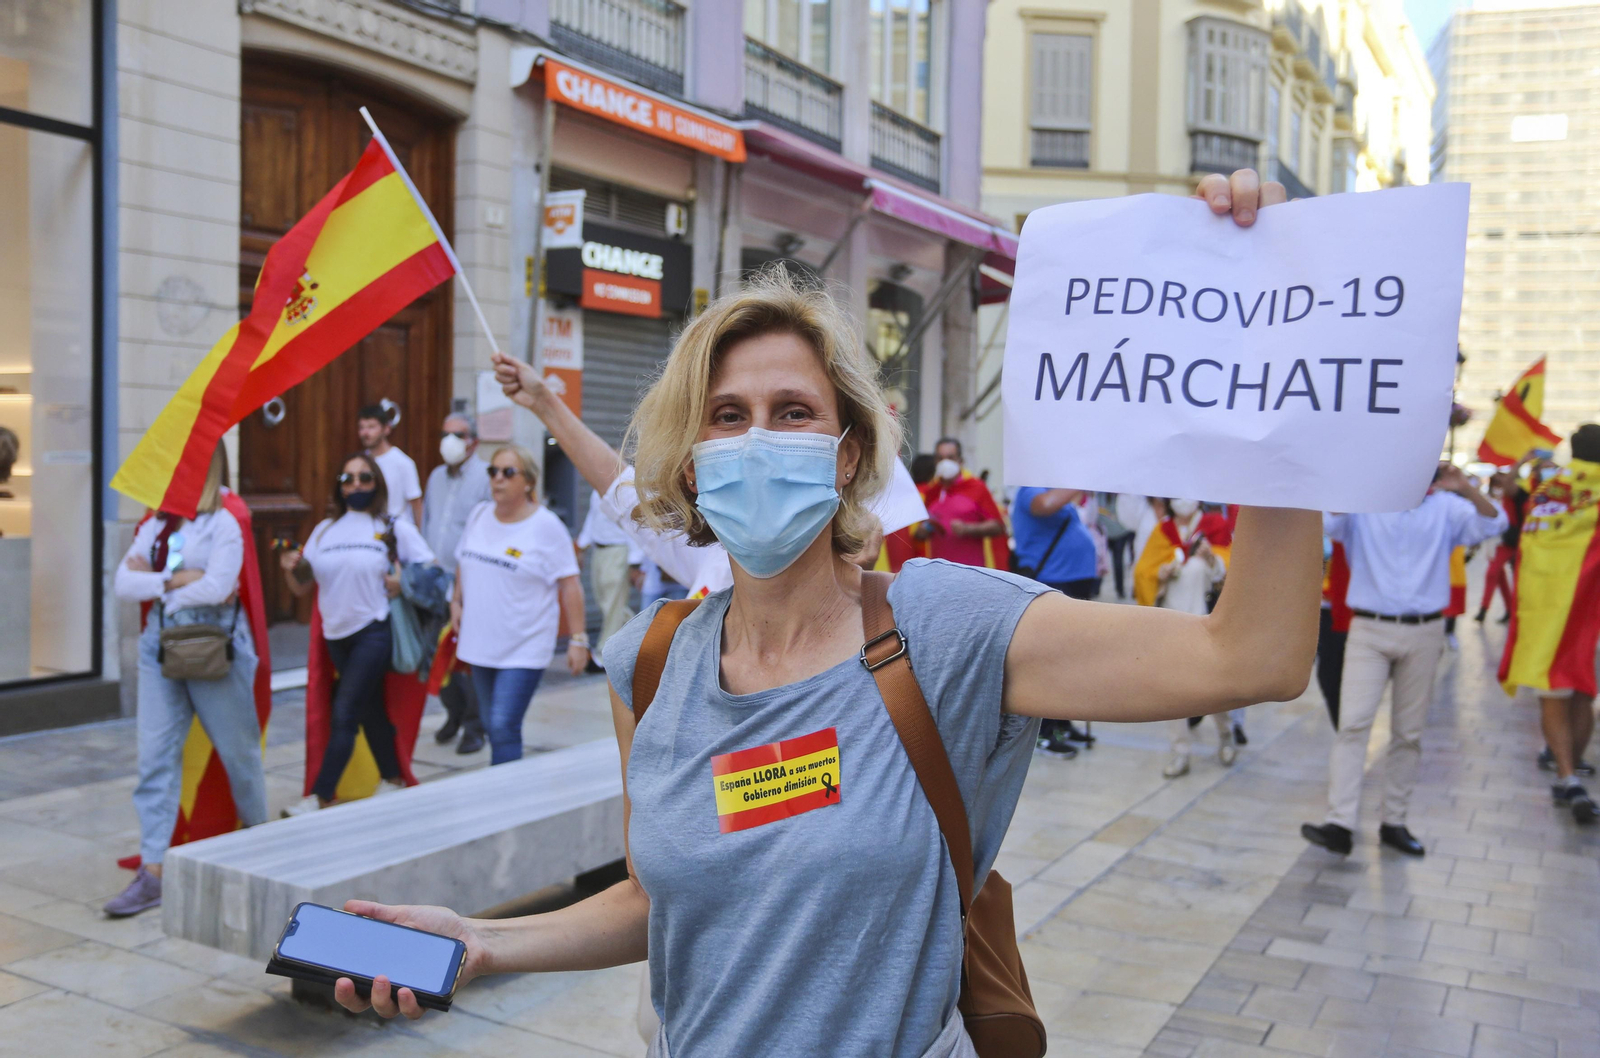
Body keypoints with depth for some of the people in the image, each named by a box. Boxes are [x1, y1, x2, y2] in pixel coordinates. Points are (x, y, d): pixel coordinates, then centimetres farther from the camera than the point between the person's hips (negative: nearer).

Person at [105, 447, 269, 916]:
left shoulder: (225, 521, -7)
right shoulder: (155, 524, 10)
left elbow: (217, 587, -19)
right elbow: (123, 583, 1)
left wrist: (153, 583, -7)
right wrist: (174, 580, -14)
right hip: (161, 647, 5)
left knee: (238, 750, 9)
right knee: (155, 756, 0)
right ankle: (152, 871, 3)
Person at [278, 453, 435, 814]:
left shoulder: (395, 528, -2)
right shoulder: (325, 530, 10)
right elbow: (302, 587, 9)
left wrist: (404, 583, -18)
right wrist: (290, 568, -11)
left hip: (373, 631, -5)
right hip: (335, 635, 5)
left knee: (344, 713, -8)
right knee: (369, 710, 16)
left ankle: (321, 796, -3)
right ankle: (392, 778, 30)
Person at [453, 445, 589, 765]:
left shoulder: (546, 526, -11)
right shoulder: (479, 516, 6)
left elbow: (570, 585, -11)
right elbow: (464, 561, 22)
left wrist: (577, 639, -13)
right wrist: (457, 601, 12)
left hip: (523, 651, -6)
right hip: (480, 643, 6)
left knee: (504, 727, -13)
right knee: (493, 727, 13)